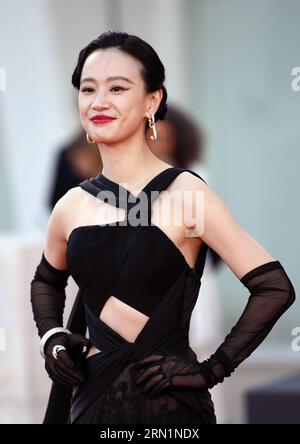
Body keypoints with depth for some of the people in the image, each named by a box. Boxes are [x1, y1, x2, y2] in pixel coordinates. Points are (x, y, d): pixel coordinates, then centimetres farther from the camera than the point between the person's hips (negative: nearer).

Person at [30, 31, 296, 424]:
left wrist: (211, 371, -13)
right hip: (91, 397, 5)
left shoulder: (186, 193, -11)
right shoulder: (73, 206, 3)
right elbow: (46, 281, 24)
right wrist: (51, 338, 6)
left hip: (168, 404, -4)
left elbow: (275, 287, -14)